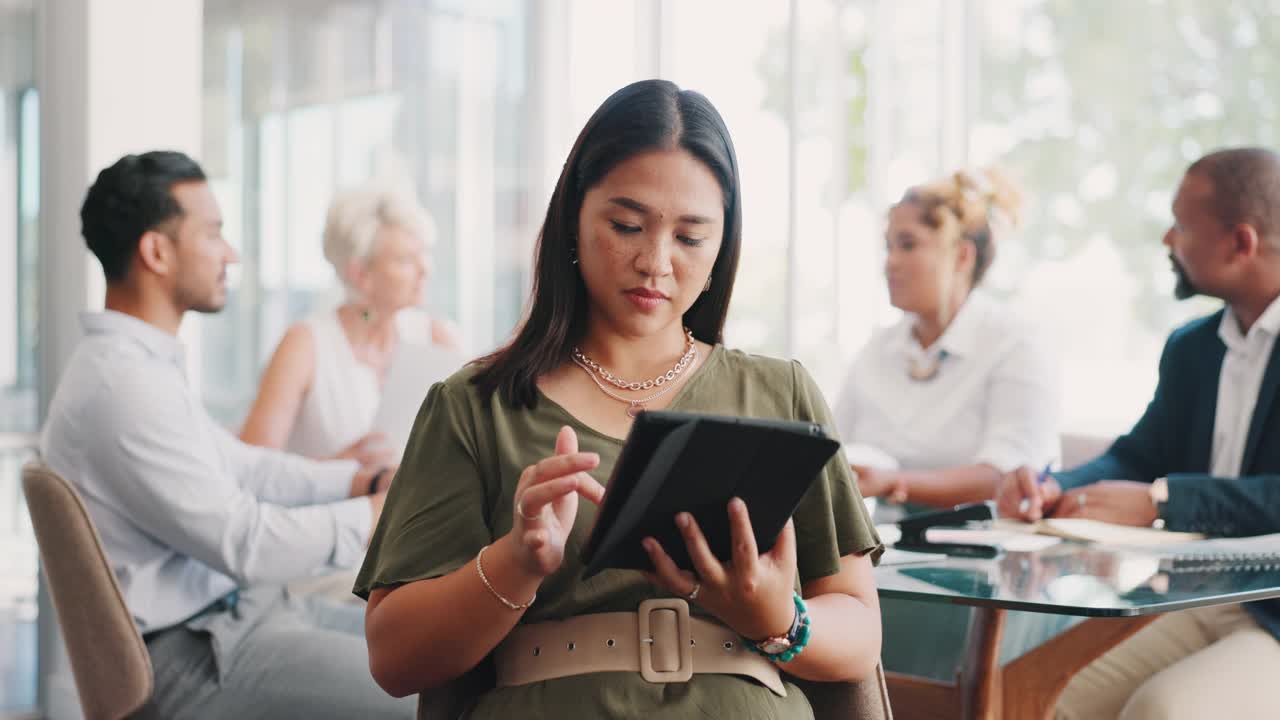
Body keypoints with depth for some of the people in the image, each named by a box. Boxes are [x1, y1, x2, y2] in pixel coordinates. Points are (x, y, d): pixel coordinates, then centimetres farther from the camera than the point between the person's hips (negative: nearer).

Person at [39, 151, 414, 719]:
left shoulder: (142, 360, 11)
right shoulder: (122, 383, -23)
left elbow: (236, 465, 20)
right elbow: (246, 544, -23)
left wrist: (361, 480, 7)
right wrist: (374, 518, -10)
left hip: (232, 609, 11)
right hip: (196, 658, -10)